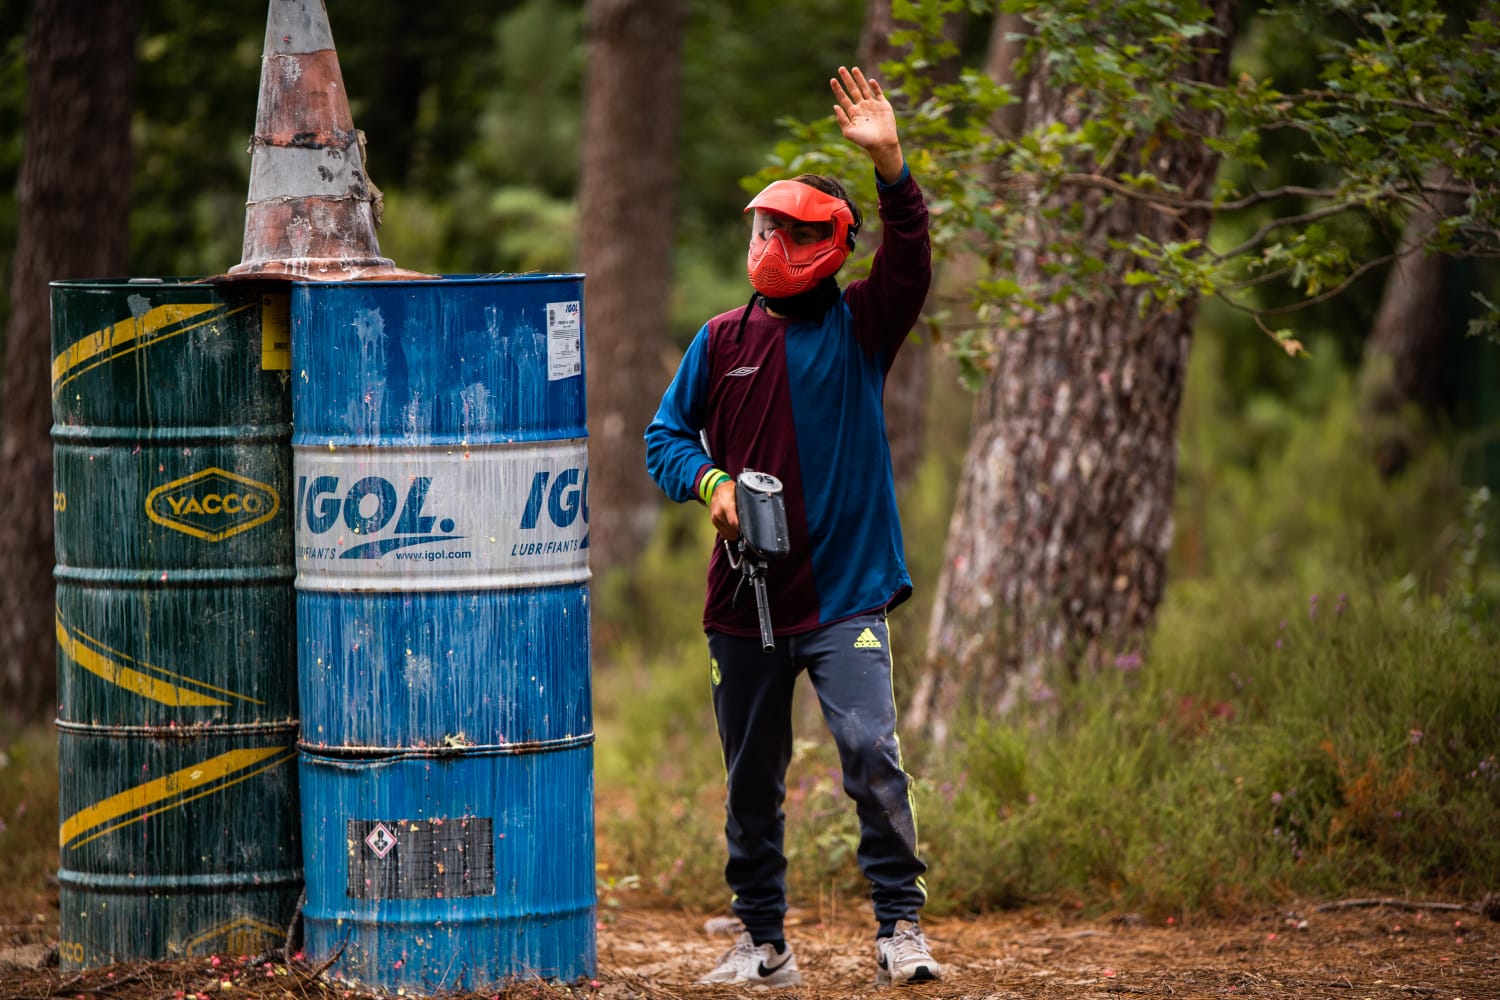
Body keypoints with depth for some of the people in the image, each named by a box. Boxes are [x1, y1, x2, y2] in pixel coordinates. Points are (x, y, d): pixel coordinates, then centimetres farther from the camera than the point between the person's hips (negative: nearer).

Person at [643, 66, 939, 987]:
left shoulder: (859, 328, 2)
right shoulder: (722, 341, 8)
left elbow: (910, 261, -14)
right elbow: (667, 435, 13)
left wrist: (890, 162, -27)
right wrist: (709, 481, -8)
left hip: (846, 594, -3)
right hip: (746, 596, 3)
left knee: (871, 752, -19)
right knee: (753, 780, 9)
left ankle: (900, 926, -11)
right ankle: (764, 941, 21)